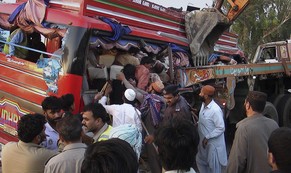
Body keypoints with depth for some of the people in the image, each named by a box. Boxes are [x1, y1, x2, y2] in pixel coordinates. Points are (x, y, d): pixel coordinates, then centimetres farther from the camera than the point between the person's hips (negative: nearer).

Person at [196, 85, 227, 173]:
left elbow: (221, 128, -24)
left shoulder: (215, 110, -28)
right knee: (200, 161, 24)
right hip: (203, 140, 9)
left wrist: (207, 137, -22)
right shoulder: (203, 104, -1)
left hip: (213, 143, -9)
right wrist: (198, 123, 0)